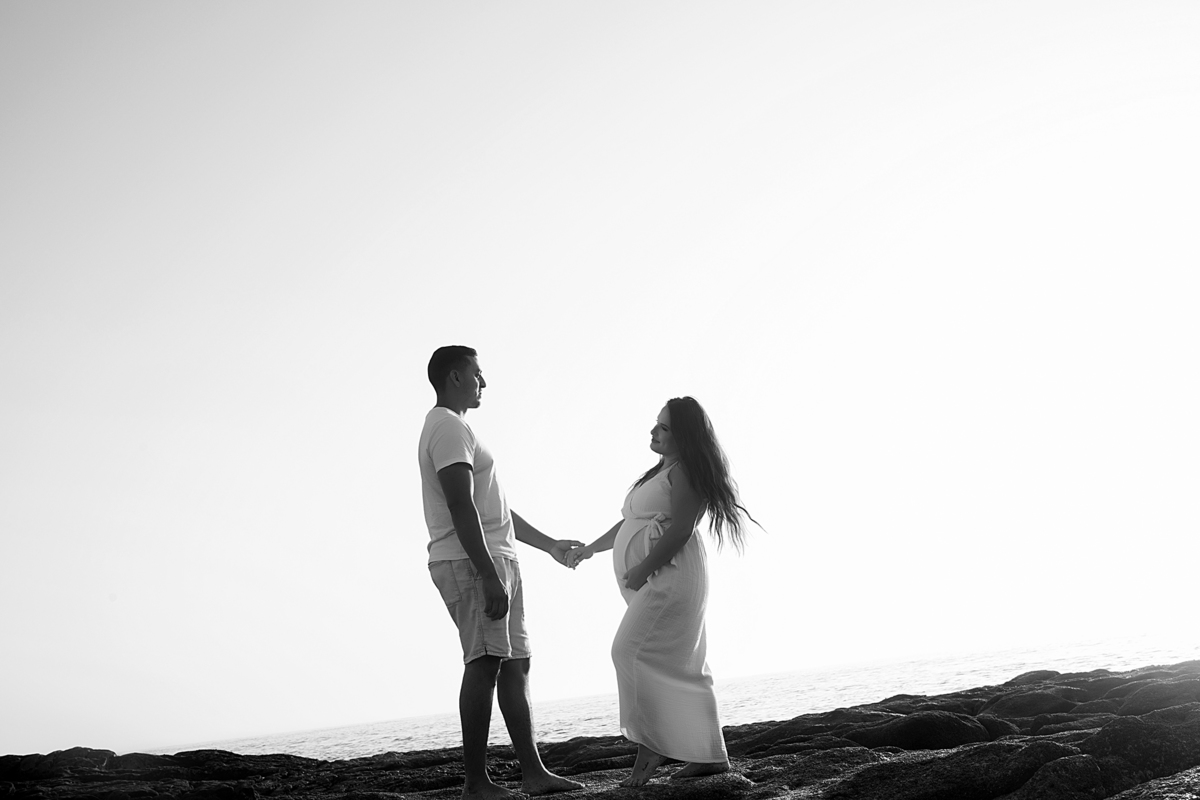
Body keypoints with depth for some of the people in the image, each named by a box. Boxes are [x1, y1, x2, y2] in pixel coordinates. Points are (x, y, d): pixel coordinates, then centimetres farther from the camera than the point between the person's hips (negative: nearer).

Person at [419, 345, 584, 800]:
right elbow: (462, 509, -19)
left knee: (515, 663, 8)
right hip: (470, 563, -11)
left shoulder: (455, 429, 25)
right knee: (485, 663, -13)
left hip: (496, 562, 11)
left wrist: (549, 545, 29)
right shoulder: (448, 427, -9)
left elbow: (494, 509, 28)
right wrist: (488, 576, -24)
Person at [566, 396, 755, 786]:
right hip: (652, 580, 10)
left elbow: (680, 528, -17)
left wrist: (644, 569, -18)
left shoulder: (685, 471, -7)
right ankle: (710, 755, 10)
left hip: (670, 575, -10)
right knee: (682, 666, 7)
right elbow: (628, 524, 28)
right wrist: (589, 549, 24)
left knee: (630, 651, -16)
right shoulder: (659, 471, 24)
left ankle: (651, 748, -13)